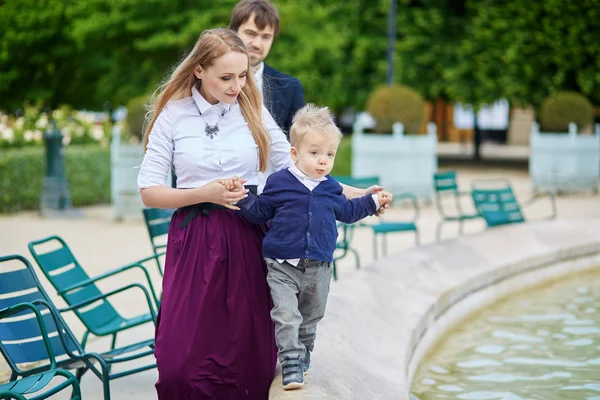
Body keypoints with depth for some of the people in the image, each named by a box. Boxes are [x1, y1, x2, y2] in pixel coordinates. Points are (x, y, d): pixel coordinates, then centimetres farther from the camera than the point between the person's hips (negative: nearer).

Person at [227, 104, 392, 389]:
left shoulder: (331, 189, 5)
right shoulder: (279, 183, -6)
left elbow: (347, 211, 24)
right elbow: (259, 213, 2)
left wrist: (373, 202, 25)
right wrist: (242, 196, -12)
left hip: (319, 268, 4)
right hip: (283, 267, -4)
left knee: (310, 318, 17)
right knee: (286, 316, -14)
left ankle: (302, 356, 34)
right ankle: (291, 365, -11)